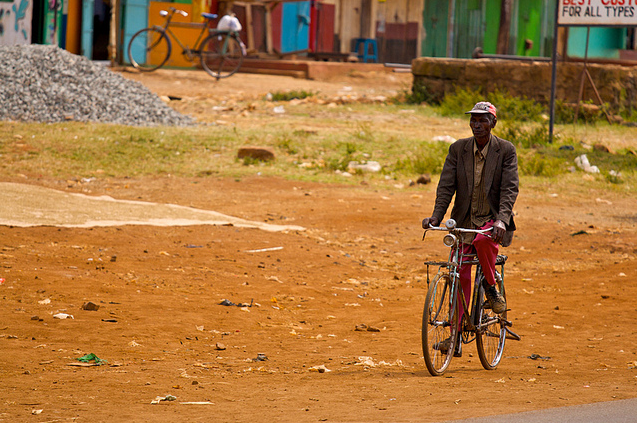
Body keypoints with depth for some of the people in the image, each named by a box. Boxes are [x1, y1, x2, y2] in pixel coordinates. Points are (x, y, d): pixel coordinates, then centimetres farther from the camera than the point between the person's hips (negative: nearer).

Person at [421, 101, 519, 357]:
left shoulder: (506, 150, -6)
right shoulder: (458, 149, 2)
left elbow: (510, 188, -14)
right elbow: (446, 186, -3)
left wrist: (501, 220, -30)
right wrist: (436, 217, -17)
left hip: (493, 221, -3)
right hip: (464, 222, 3)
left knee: (482, 241, -37)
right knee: (460, 277, -3)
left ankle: (491, 287, -8)